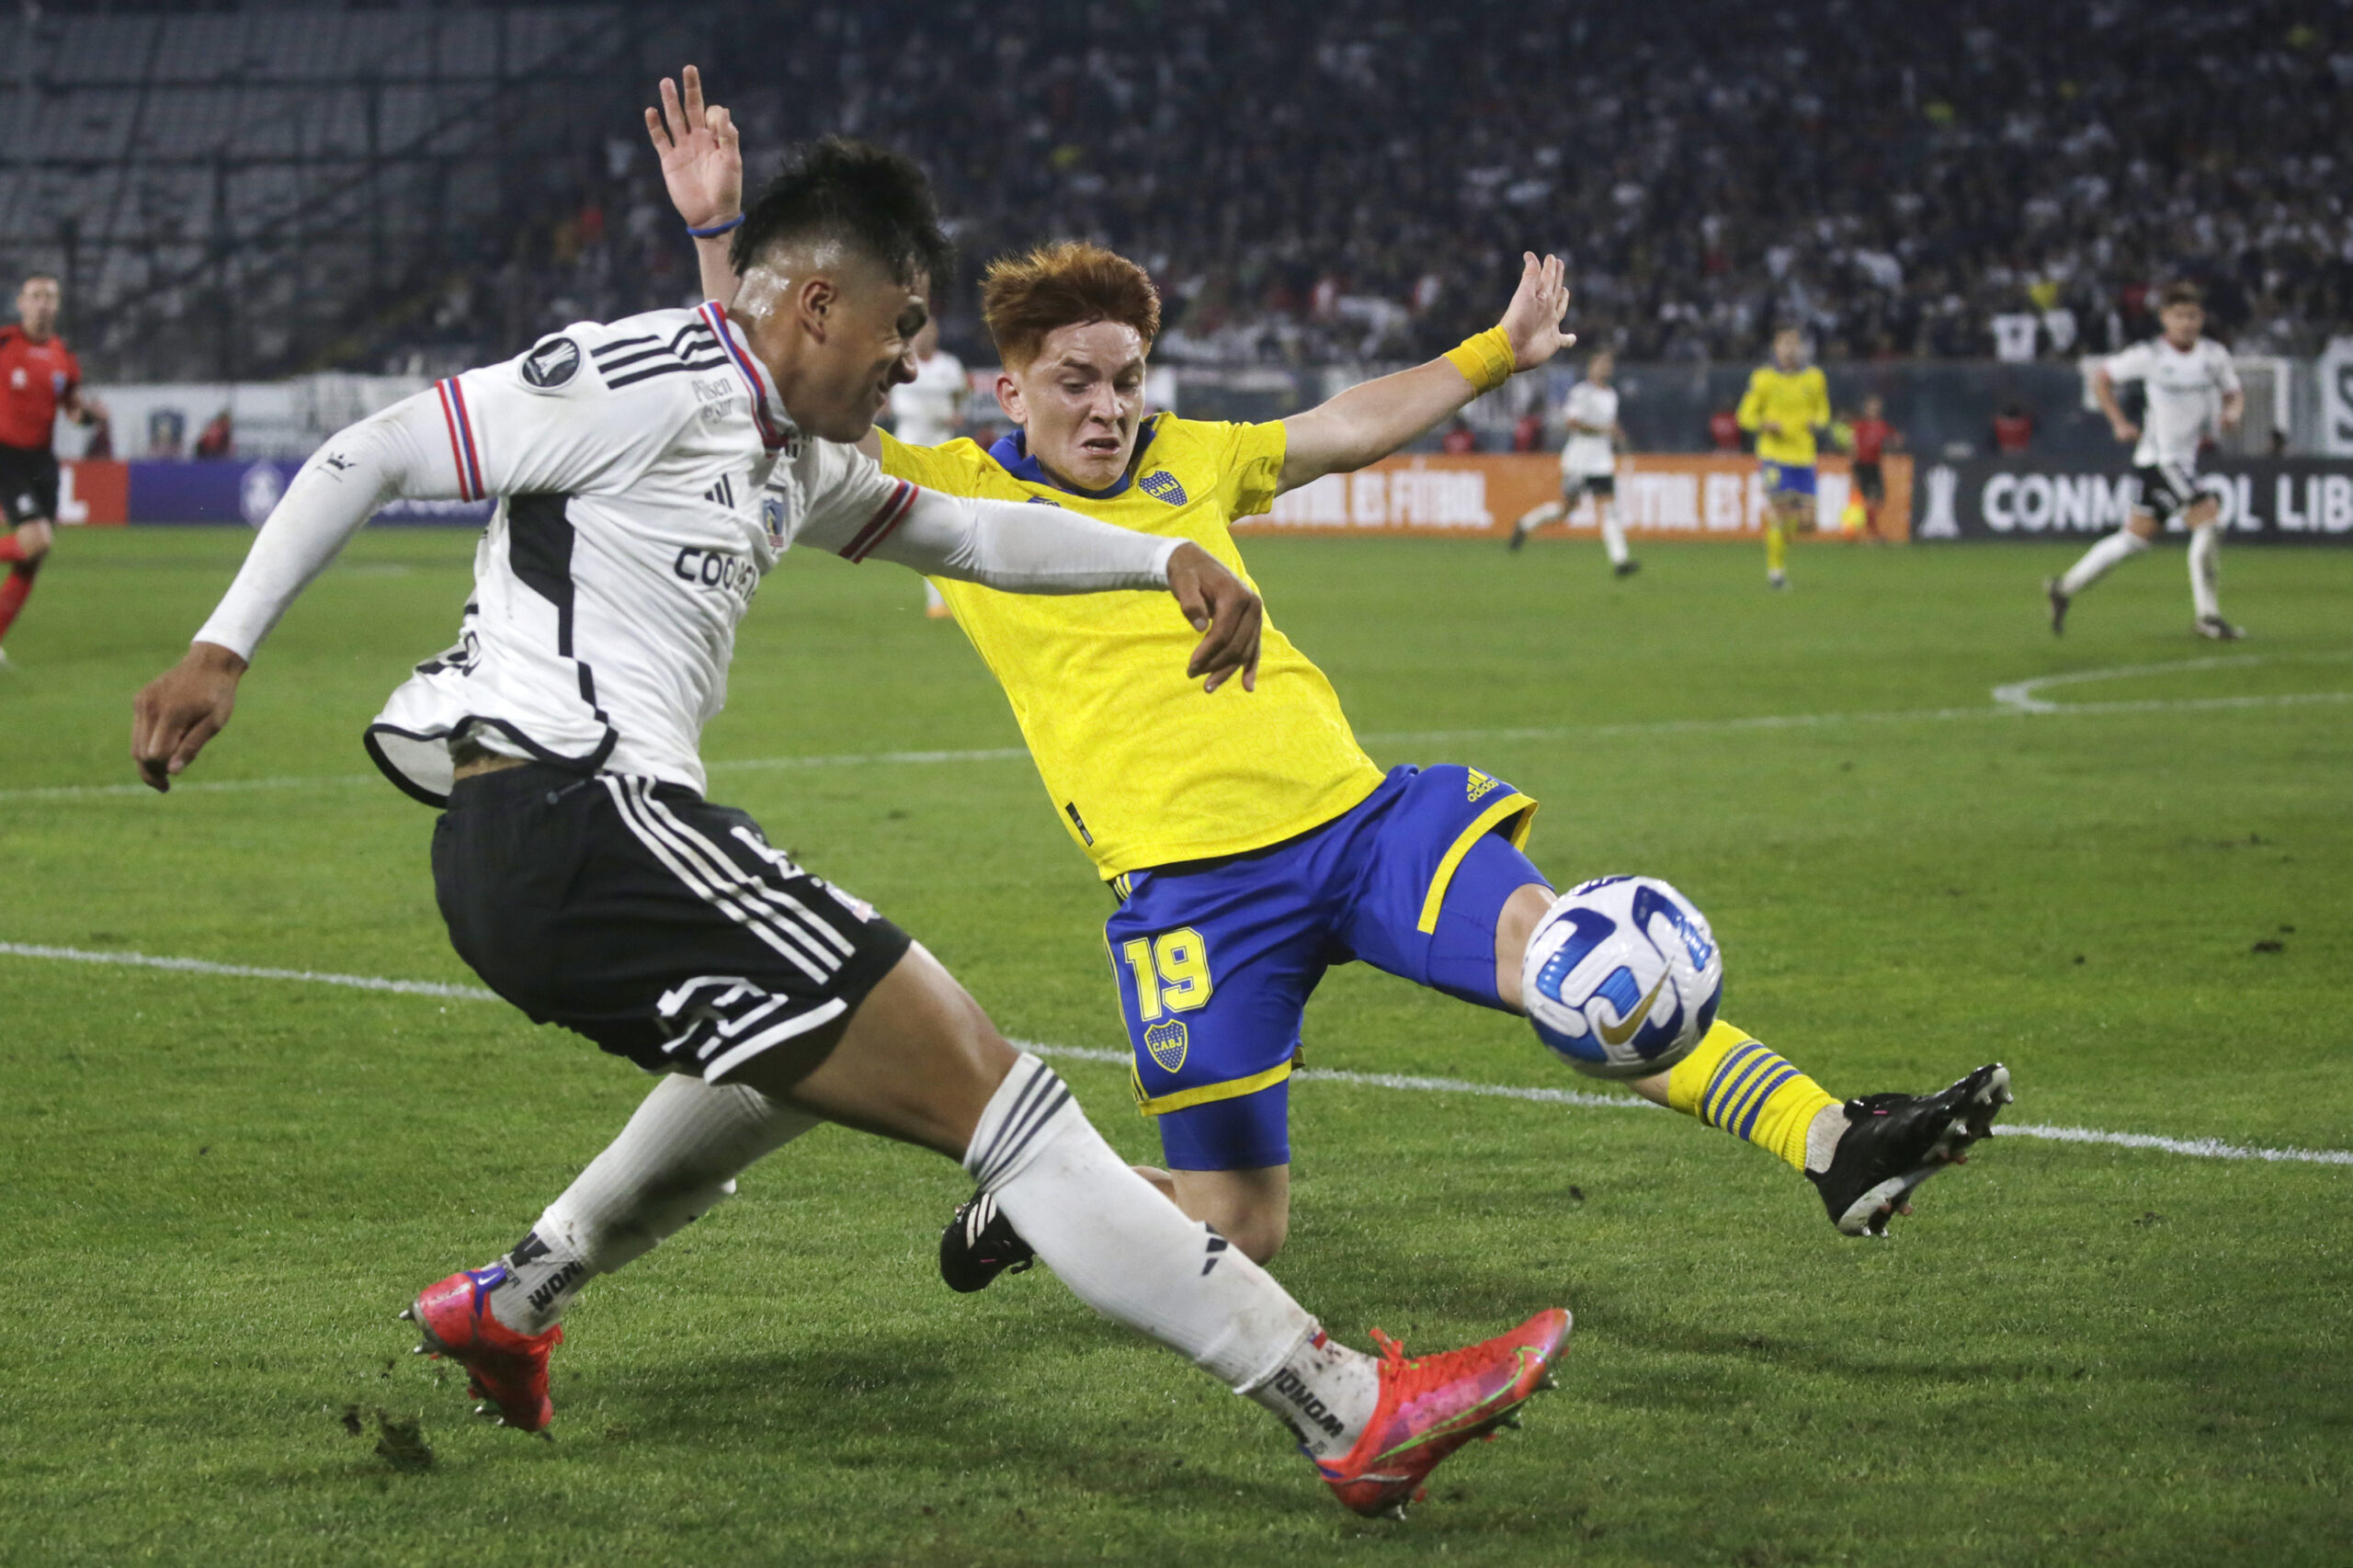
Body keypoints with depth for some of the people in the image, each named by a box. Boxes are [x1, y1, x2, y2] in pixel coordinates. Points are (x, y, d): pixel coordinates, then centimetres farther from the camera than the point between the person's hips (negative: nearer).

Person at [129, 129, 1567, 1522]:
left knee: (812, 1044, 38)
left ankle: (512, 1303, 45)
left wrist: (1166, 561, 17)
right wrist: (221, 651, -13)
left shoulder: (789, 453, 20)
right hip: (576, 819, -11)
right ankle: (1355, 1414, -15)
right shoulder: (649, 381, -9)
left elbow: (964, 534, 31)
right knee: (988, 1090, -13)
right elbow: (370, 457, -9)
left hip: (535, 853, 11)